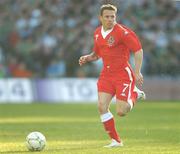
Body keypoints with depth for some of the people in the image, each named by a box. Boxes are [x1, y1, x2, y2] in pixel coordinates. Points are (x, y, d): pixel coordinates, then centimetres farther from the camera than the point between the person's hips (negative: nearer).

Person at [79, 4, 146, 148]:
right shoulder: (97, 33, 9)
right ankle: (116, 140, 3)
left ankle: (135, 94, 23)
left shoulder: (122, 32, -13)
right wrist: (87, 58, 2)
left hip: (123, 74, -6)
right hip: (106, 74, 6)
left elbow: (138, 50, -13)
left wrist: (137, 72, -18)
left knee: (121, 112, -11)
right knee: (102, 106, -9)